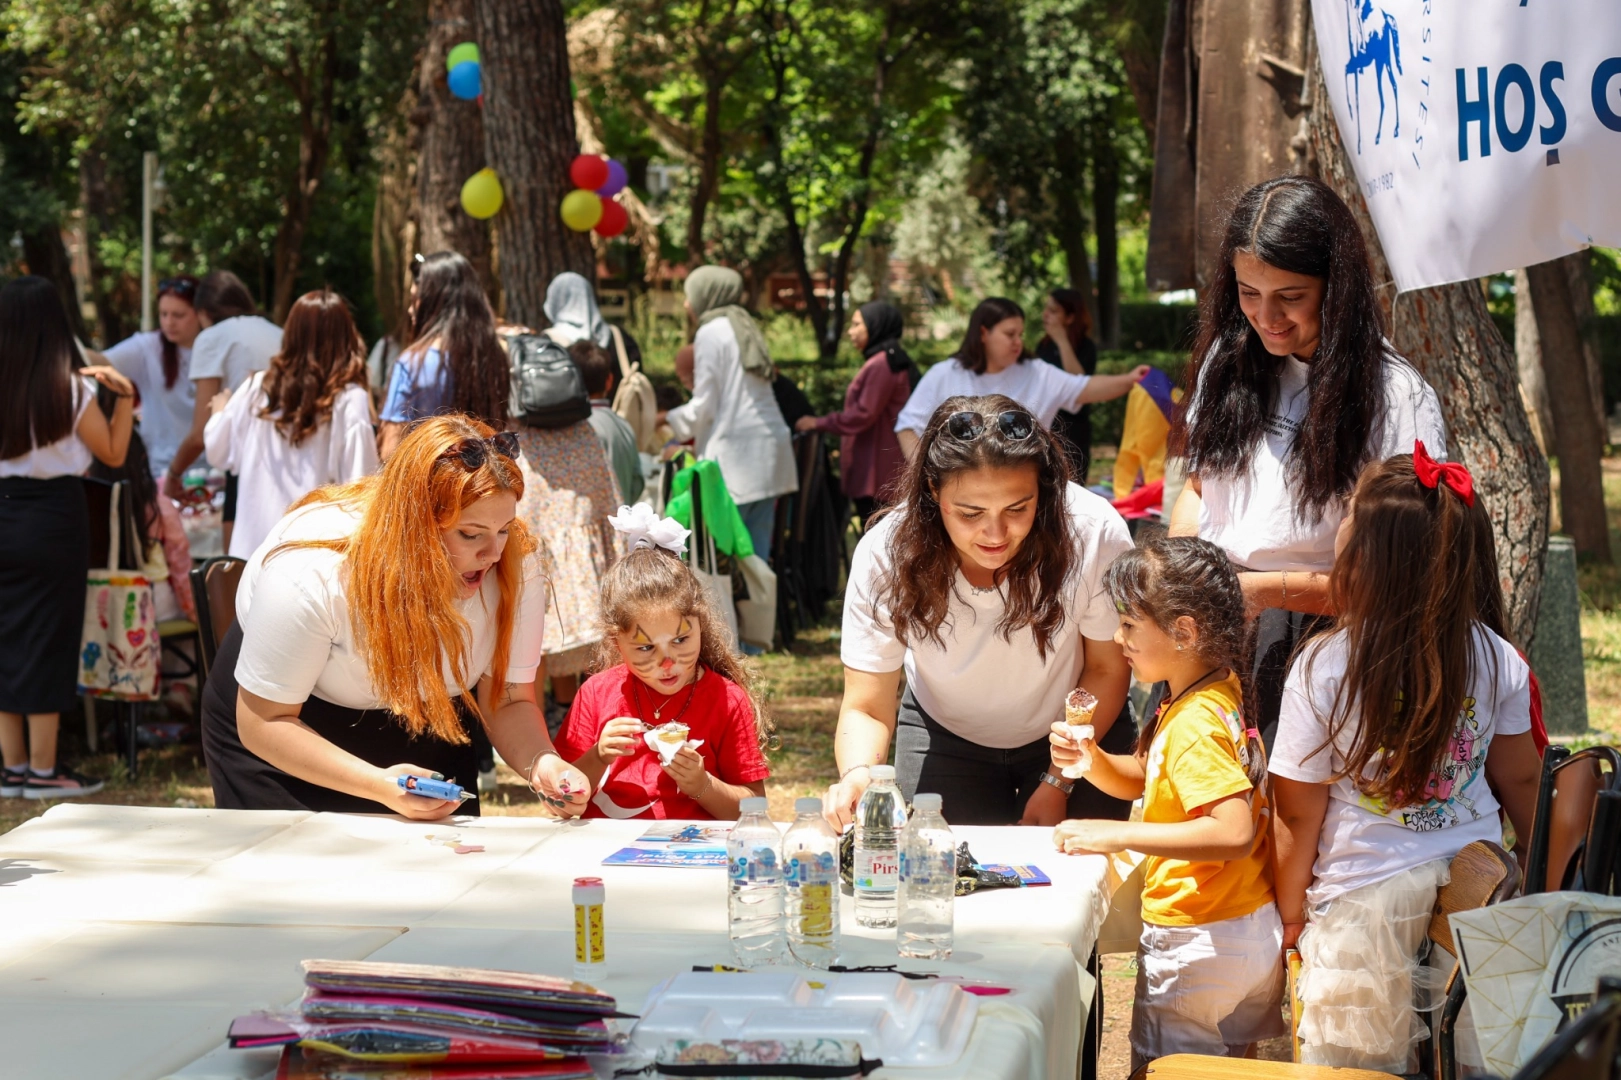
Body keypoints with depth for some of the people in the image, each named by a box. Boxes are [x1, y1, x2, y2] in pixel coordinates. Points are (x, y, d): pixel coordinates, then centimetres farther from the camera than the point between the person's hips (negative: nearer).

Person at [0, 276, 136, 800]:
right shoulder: (69, 389, -11)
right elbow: (113, 453, -1)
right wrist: (125, 397, 5)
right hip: (53, 516, -4)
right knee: (48, 638, 3)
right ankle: (42, 770, 6)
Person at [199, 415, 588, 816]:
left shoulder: (514, 572, -24)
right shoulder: (310, 574, -36)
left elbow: (509, 701, -15)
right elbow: (264, 723, -28)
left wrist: (540, 762, -38)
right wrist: (380, 786, -41)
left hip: (424, 737, 4)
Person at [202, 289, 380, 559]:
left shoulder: (257, 388, 2)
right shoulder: (350, 400, -10)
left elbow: (218, 453, 16)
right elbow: (358, 483, -12)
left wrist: (220, 412, 36)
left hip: (254, 547, 4)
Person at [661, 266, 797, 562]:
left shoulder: (711, 332, -5)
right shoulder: (744, 328, 19)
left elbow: (705, 406, -8)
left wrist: (666, 419, 7)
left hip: (735, 453, -8)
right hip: (767, 447, 8)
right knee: (757, 552, 5)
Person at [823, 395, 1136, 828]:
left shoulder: (1096, 535, -32)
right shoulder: (885, 554, -30)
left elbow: (1106, 670, -15)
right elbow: (867, 709, -26)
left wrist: (1058, 784, -13)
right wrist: (858, 773, -47)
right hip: (945, 738, 0)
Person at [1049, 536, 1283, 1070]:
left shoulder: (1195, 726, -24)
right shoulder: (1217, 695, 6)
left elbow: (1235, 832, -36)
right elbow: (1138, 778, 19)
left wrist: (1117, 836, -33)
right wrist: (1089, 758, -2)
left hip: (1199, 943, -10)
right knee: (1237, 1062, 22)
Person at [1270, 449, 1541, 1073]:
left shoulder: (1323, 668, -18)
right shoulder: (1495, 658, -8)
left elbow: (1298, 814, -10)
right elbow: (1520, 781, 4)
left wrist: (1291, 911, 4)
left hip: (1366, 899, -3)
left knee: (1356, 1066, 10)